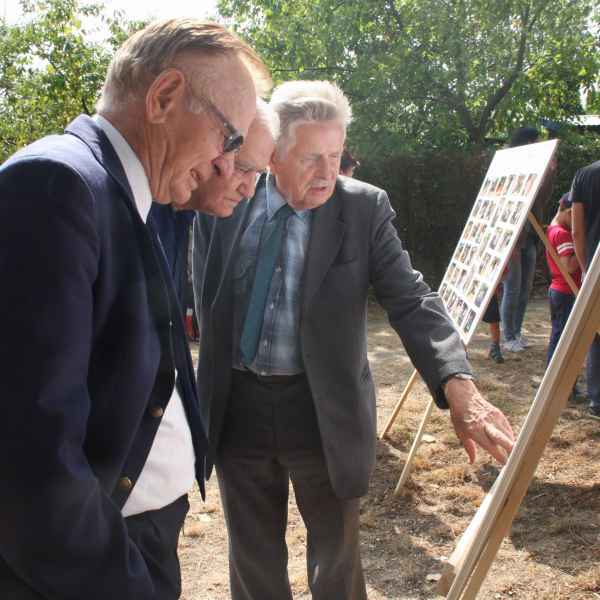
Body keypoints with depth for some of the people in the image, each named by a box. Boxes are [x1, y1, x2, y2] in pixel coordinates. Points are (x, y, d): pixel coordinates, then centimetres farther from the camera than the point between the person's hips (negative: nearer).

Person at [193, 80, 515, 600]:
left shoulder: (365, 209, -9)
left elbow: (411, 300, -16)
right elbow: (206, 303, 7)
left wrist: (460, 388, -30)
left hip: (325, 412, -1)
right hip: (236, 409, 2)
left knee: (336, 552, 16)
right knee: (253, 556, 19)